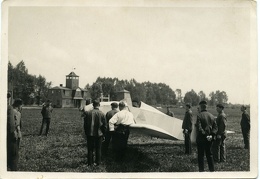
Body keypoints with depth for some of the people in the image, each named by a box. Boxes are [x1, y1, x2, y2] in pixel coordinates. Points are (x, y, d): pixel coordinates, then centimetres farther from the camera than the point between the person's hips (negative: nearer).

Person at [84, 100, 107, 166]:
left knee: (90, 149, 10)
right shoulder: (102, 114, -9)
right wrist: (103, 133, 10)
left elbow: (85, 124, 0)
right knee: (98, 149, 11)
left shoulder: (87, 113, -8)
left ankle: (90, 163, 14)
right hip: (99, 134, 0)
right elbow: (105, 125, -3)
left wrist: (86, 132, 11)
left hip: (90, 134, 1)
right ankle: (97, 162, 16)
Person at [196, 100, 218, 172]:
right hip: (209, 139, 5)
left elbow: (199, 128, -21)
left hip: (201, 138, -5)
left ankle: (201, 170, 7)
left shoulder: (199, 115, -12)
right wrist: (212, 135, -5)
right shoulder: (211, 116, 6)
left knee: (200, 155, 4)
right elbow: (215, 127, 4)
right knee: (209, 154, 15)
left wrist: (205, 135, -18)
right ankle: (212, 169, 18)